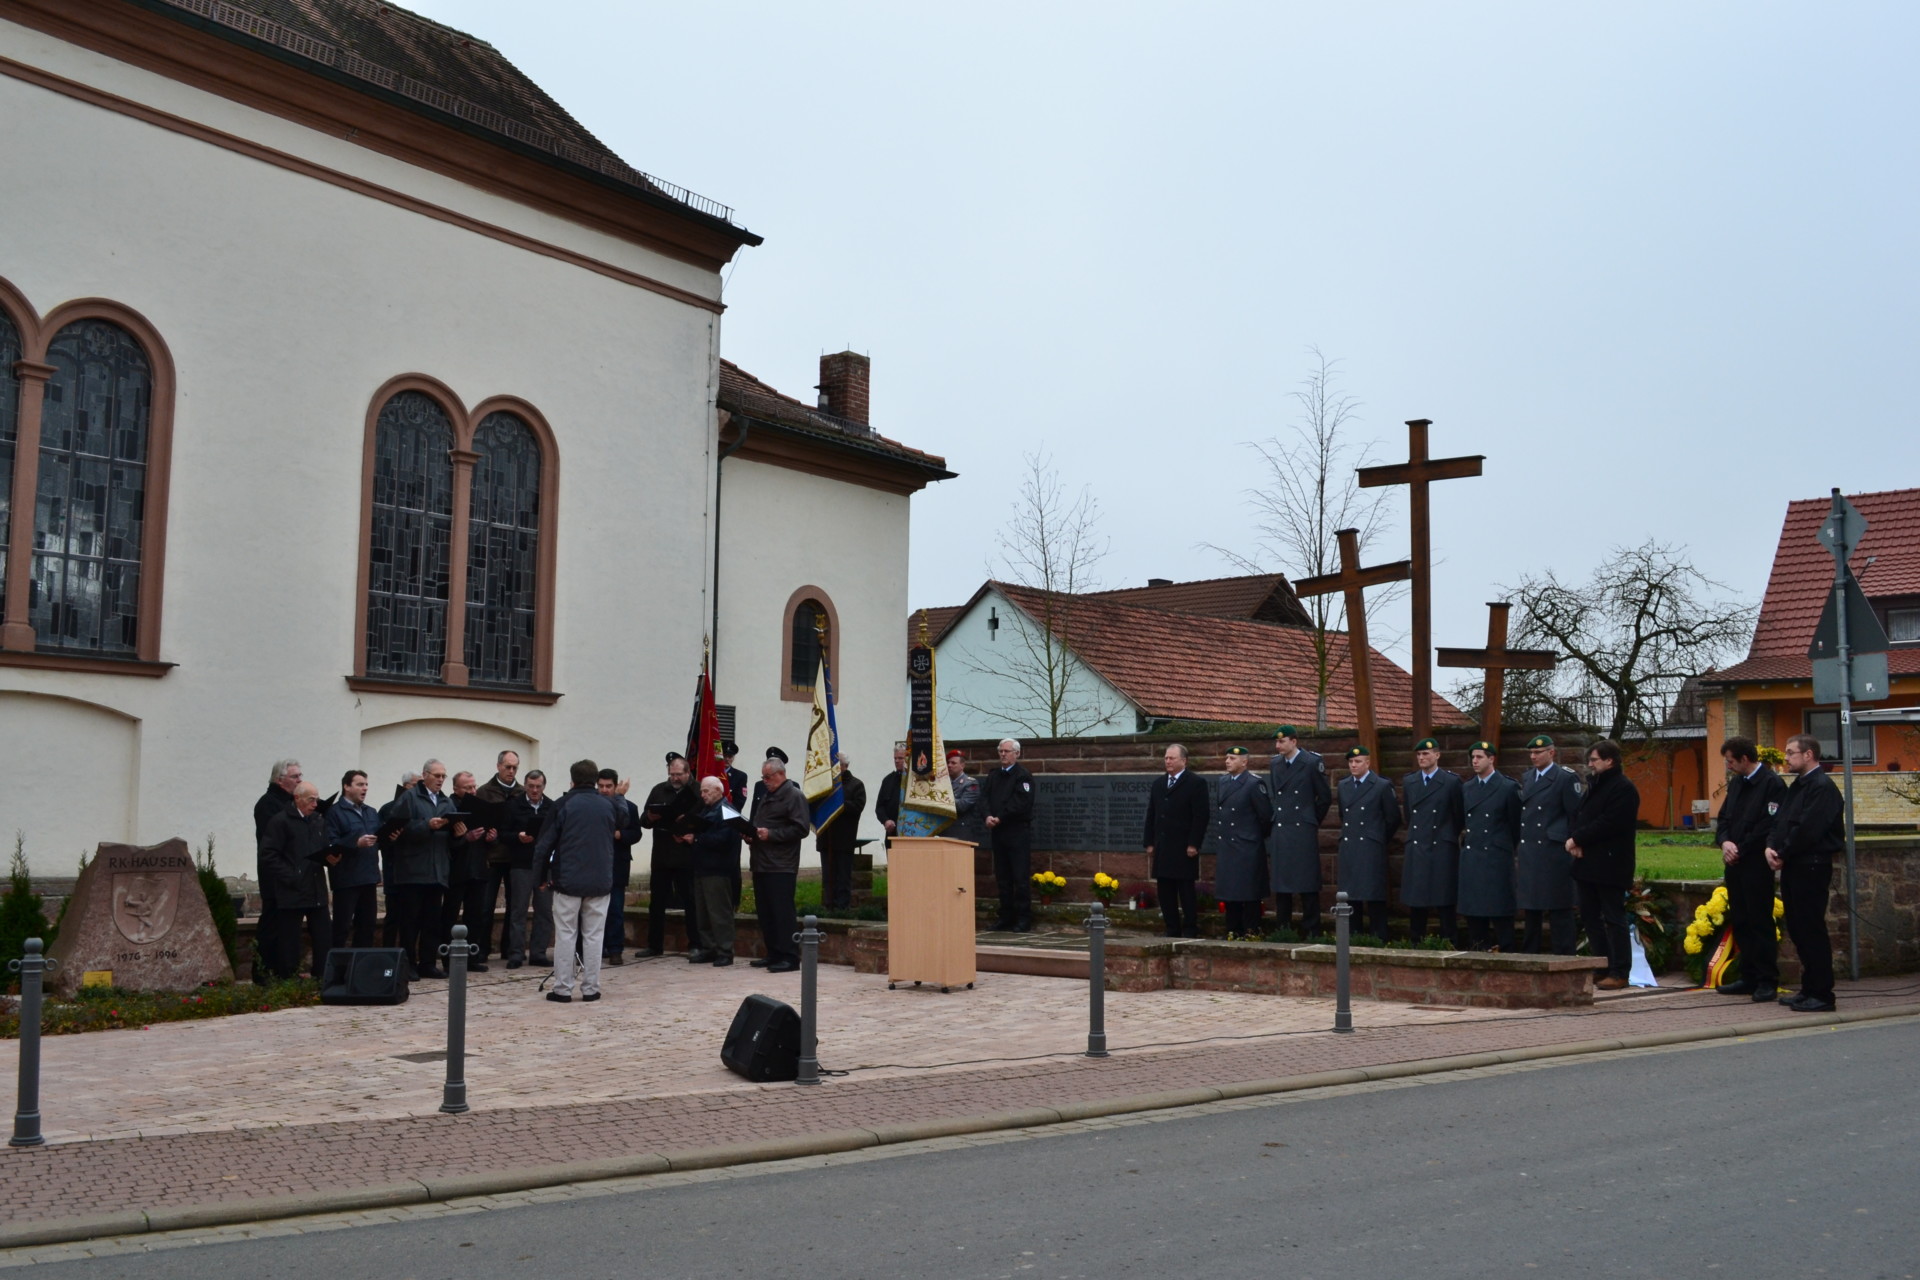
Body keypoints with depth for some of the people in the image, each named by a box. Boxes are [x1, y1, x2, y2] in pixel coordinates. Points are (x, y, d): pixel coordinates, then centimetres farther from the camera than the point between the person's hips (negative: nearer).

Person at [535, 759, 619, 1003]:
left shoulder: (563, 805, -4)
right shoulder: (609, 805, 2)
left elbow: (545, 842, -4)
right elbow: (619, 830, 22)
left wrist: (542, 875, 6)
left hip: (567, 880, -2)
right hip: (600, 881, 2)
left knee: (565, 935, 5)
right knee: (593, 936, 7)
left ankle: (562, 989, 5)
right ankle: (590, 989, 7)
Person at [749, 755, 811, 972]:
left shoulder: (794, 796, -7)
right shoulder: (766, 796, 21)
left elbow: (801, 829, -15)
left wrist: (771, 834, -19)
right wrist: (752, 833, 8)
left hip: (781, 866, -9)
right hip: (762, 863, 9)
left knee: (782, 912, -9)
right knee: (765, 912, 10)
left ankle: (789, 957, -7)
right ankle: (773, 955, 17)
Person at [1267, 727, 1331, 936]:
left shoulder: (1312, 763, -4)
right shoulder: (1274, 765, 11)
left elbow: (1325, 797, 1)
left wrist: (1313, 821, 6)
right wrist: (1273, 822, 12)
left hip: (1303, 833, -5)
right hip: (1279, 833, 5)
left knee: (1308, 884, -1)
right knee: (1280, 884, 6)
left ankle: (1310, 931, 4)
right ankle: (1283, 931, 13)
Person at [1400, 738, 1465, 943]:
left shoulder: (1451, 781, -3)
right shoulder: (1408, 781, 10)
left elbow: (1459, 814, 4)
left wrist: (1449, 836, 9)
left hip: (1443, 849, -4)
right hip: (1416, 849, 4)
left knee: (1444, 901, -1)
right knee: (1415, 901, 5)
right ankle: (1415, 944, 11)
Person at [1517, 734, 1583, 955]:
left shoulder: (1566, 778, -5)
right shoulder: (1528, 777, 15)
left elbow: (1576, 816, -7)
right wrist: (1518, 853, 13)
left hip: (1553, 853, -7)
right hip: (1528, 854, 7)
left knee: (1559, 910, -2)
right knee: (1531, 908, 12)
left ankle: (1563, 956, 3)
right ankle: (1530, 953, 19)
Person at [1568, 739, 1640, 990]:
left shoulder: (1623, 788, -11)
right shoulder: (1594, 785, 19)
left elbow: (1607, 824, -20)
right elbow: (1578, 816, 16)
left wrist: (1577, 840, -14)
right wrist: (1573, 839, -3)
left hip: (1610, 865, -9)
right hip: (1587, 863, 9)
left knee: (1614, 919, -5)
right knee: (1590, 917, 12)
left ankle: (1619, 973, -1)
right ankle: (1603, 967, 20)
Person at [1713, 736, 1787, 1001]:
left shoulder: (1772, 784, -10)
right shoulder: (1736, 783, 15)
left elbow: (1769, 826, -17)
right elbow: (1723, 819, 16)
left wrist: (1740, 850, -13)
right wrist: (1725, 842, -4)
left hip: (1756, 865, -8)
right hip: (1735, 864, 8)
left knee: (1760, 924, -3)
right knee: (1741, 923, 12)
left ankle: (1768, 982, 3)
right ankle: (1749, 978, 20)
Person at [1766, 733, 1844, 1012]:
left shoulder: (1822, 787, -13)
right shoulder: (1797, 787, 17)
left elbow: (1807, 830, -20)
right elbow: (1780, 821, 16)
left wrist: (1783, 854, -11)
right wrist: (1771, 847, -2)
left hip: (1812, 866, -10)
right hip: (1793, 867, 10)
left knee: (1811, 930, -6)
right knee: (1797, 929, 13)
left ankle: (1821, 995, 0)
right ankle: (1809, 990, 21)